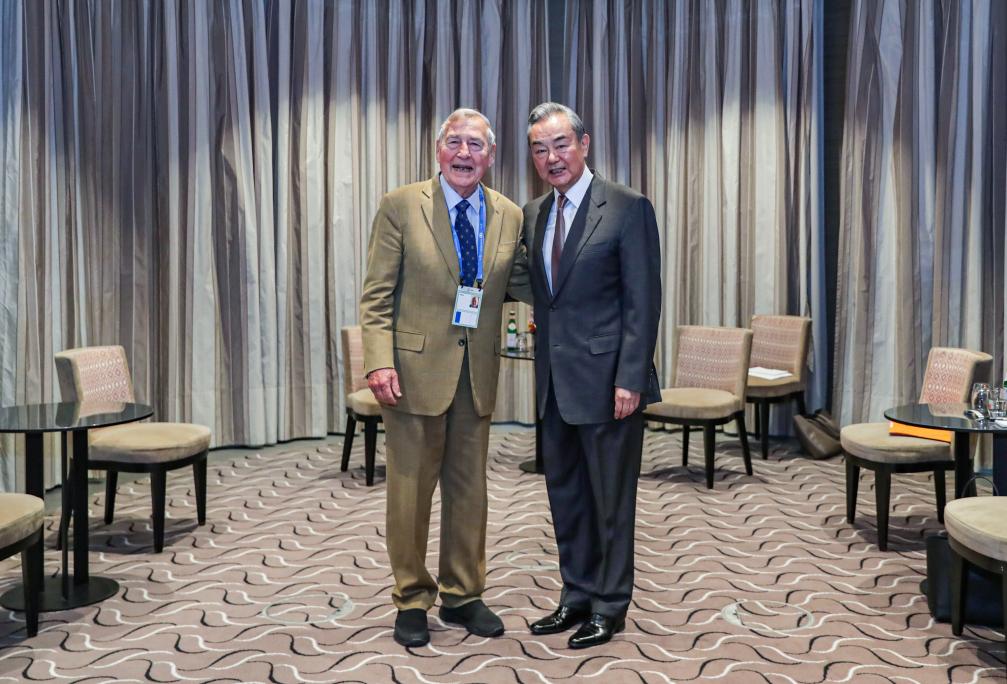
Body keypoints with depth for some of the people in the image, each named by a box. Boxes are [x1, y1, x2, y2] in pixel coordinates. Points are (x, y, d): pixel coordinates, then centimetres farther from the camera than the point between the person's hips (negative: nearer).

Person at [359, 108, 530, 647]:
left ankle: (462, 595, 29)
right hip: (416, 367, -3)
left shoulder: (509, 216, 6)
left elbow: (524, 282, 14)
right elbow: (376, 295, -6)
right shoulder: (401, 206, -4)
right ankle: (412, 600, 22)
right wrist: (379, 360, -17)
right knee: (410, 489, 5)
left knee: (470, 487, 13)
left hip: (478, 372, 4)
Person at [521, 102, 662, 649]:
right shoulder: (534, 214, 12)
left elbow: (643, 301, -12)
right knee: (565, 494, 15)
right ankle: (577, 598, 30)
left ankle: (610, 608, 20)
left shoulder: (627, 208, -9)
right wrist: (542, 366, 11)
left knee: (611, 497, 5)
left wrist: (630, 379, -17)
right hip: (554, 379, 7)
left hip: (607, 378, -7)